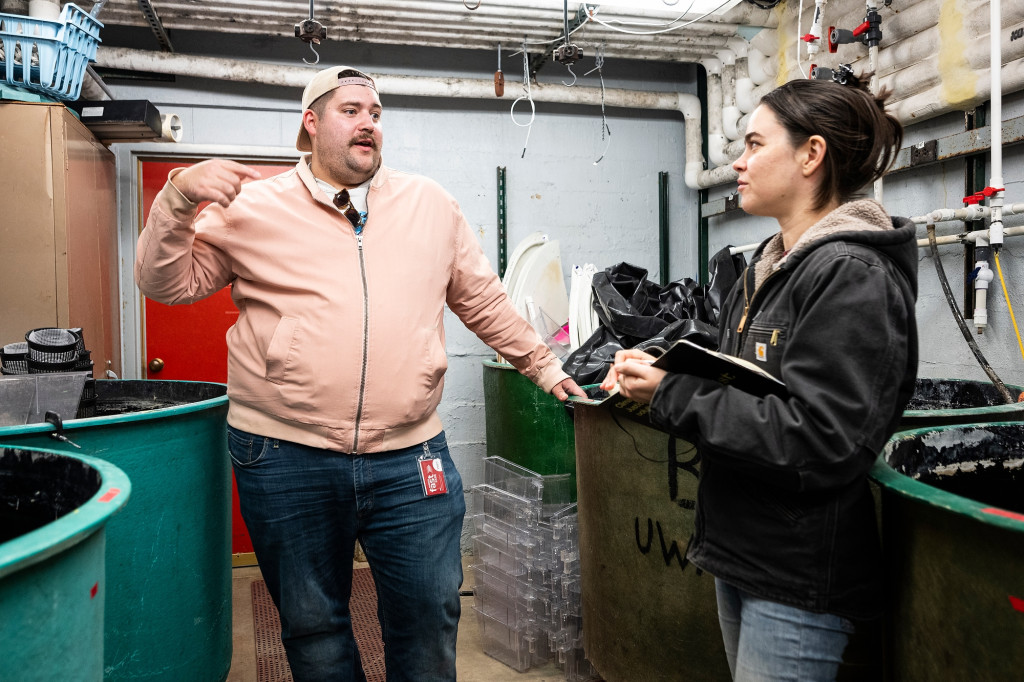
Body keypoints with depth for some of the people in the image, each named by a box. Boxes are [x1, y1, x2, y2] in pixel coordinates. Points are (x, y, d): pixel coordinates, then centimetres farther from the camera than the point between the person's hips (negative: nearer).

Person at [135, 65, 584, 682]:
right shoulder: (255, 205, 4)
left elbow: (483, 301, 17)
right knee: (313, 627, 16)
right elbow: (169, 282, 6)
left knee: (430, 617, 10)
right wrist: (180, 199, -10)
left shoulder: (431, 203, 10)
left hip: (410, 460, 2)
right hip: (286, 462, -1)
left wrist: (542, 365, 18)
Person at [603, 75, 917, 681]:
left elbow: (816, 443, -27)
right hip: (742, 554, 9)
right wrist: (658, 372, -3)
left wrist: (671, 396, -20)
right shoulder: (769, 266, 9)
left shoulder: (852, 274, -19)